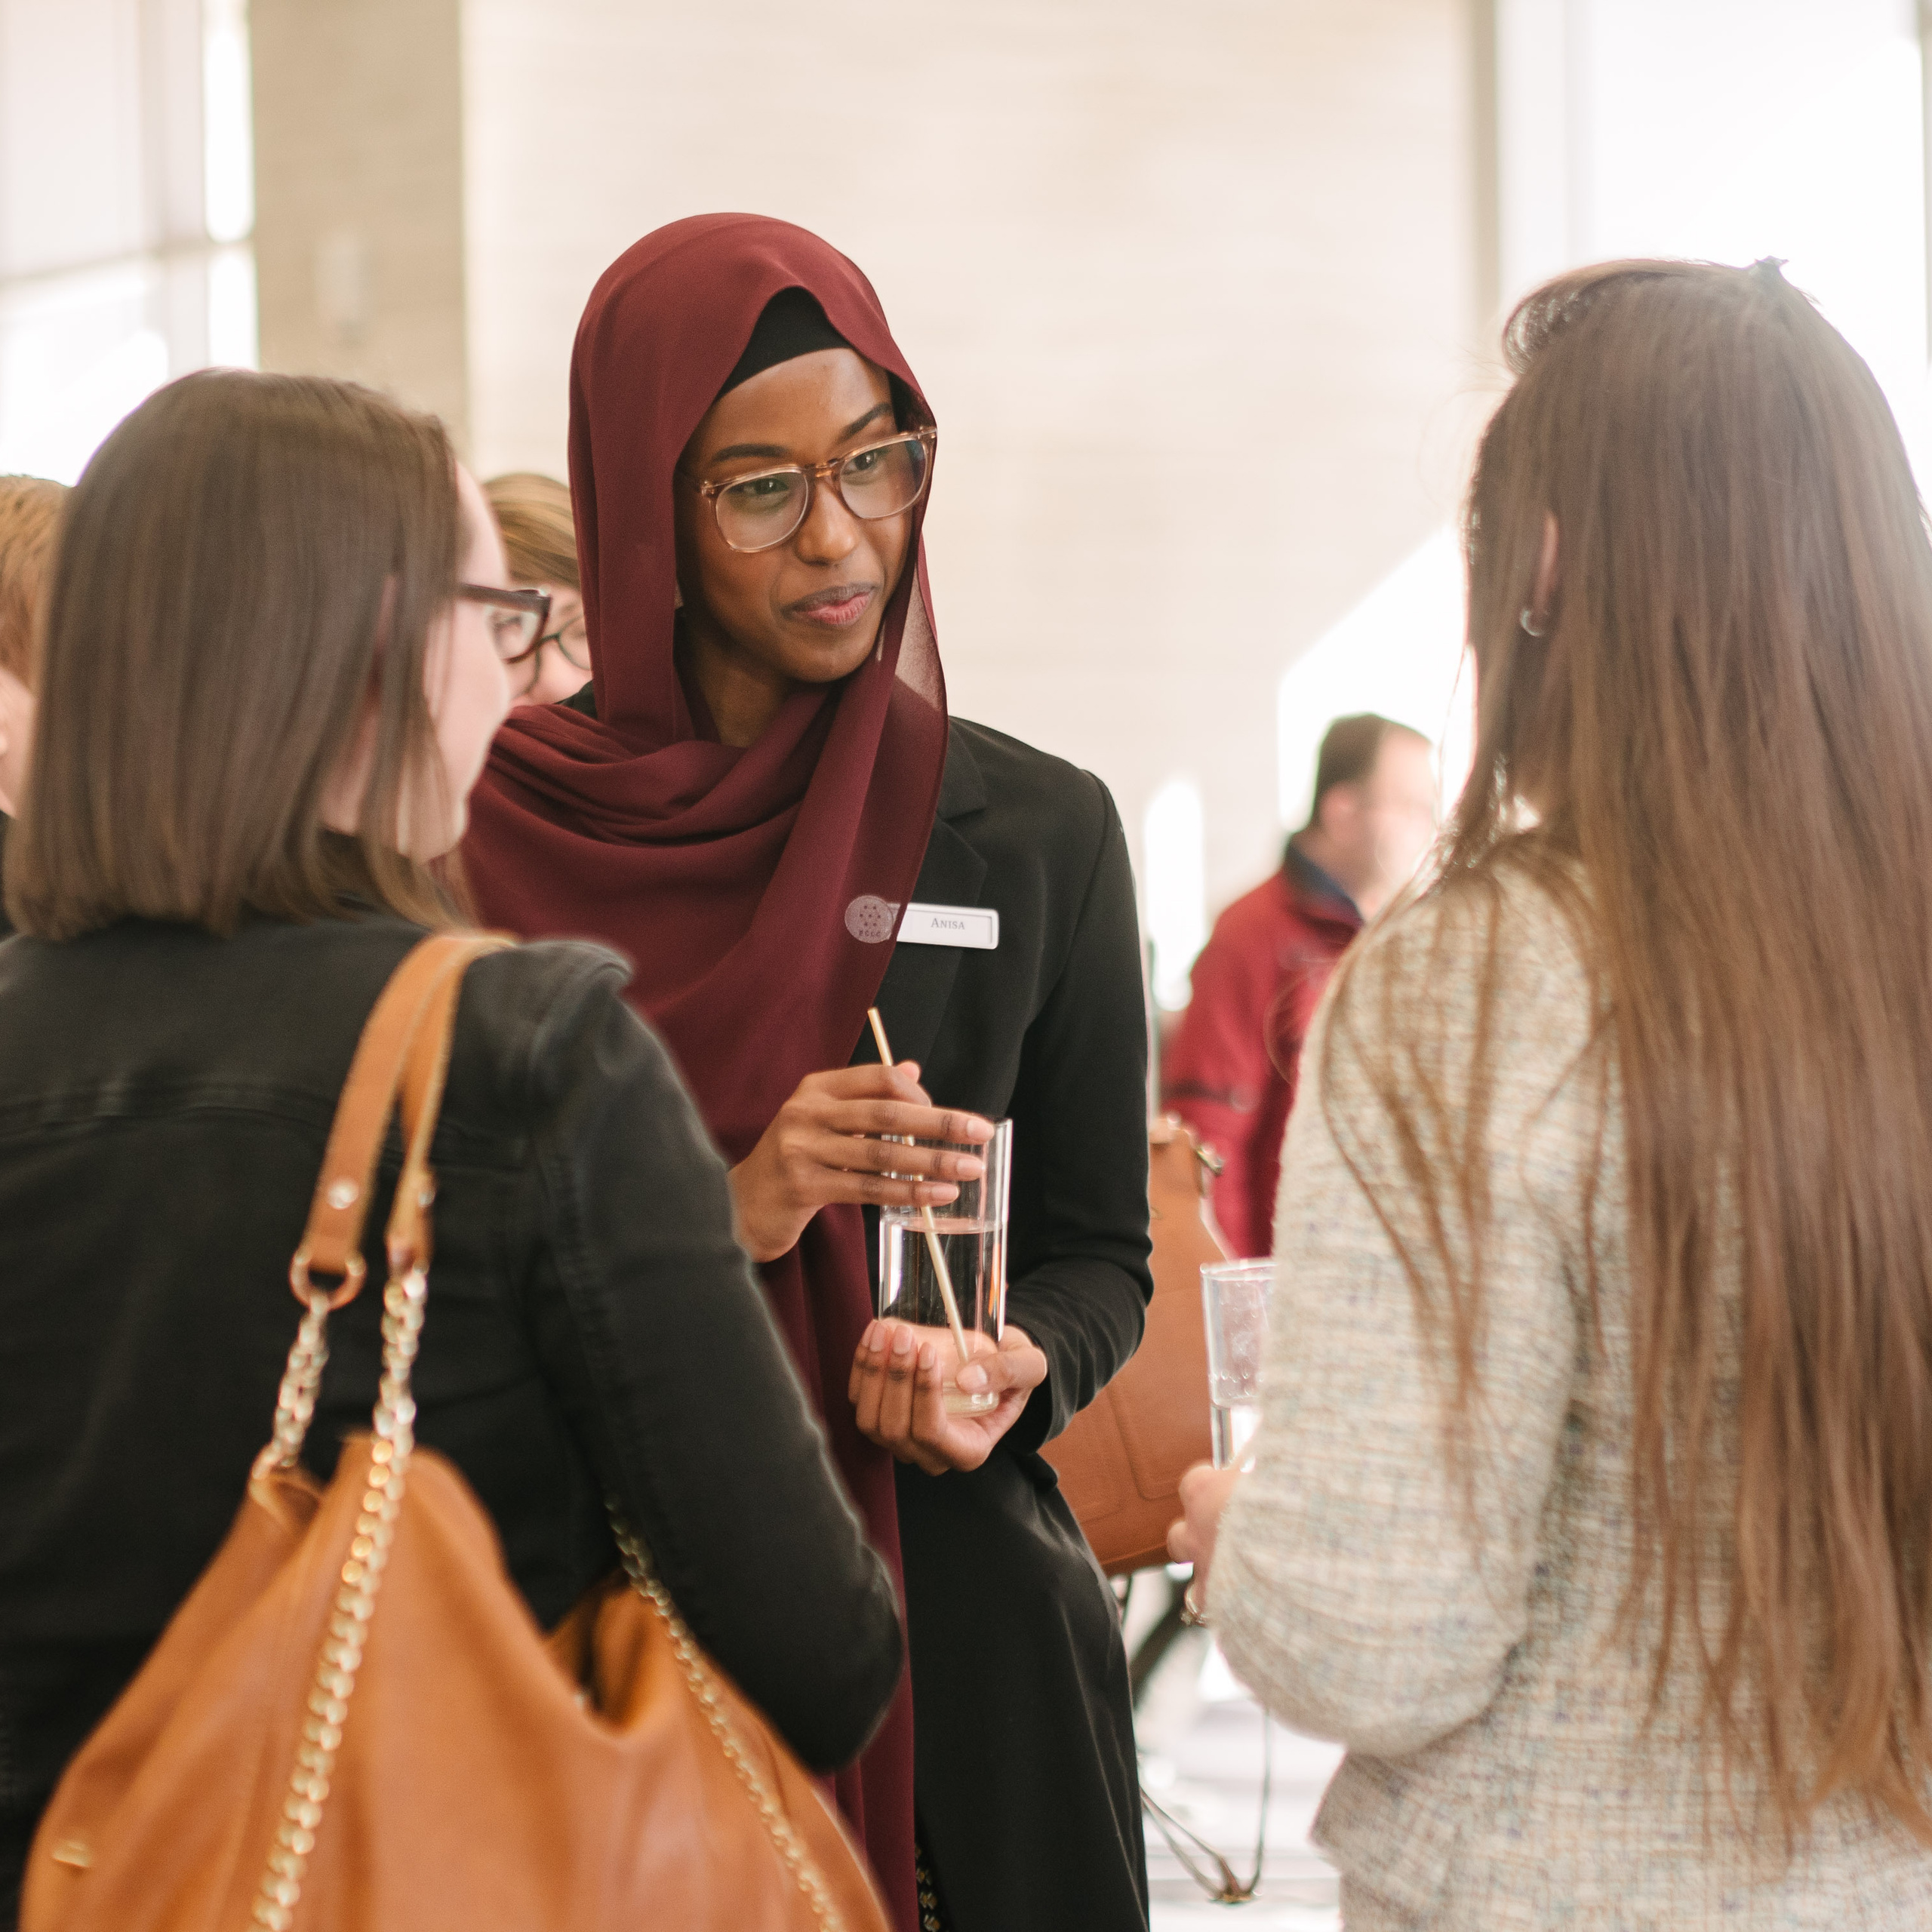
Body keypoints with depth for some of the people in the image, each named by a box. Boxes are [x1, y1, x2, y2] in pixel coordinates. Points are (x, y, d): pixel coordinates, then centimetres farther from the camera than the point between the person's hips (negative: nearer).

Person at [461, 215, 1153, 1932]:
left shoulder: (1036, 831, 1)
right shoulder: (494, 840, -3)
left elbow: (1101, 1249, 6)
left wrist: (1016, 1372, -16)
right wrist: (718, 1225, -19)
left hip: (957, 1615, 1)